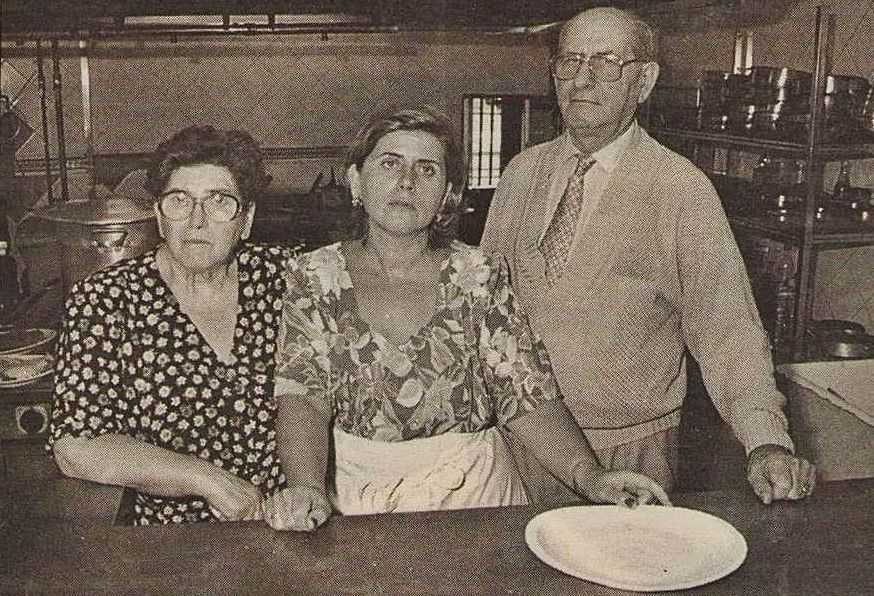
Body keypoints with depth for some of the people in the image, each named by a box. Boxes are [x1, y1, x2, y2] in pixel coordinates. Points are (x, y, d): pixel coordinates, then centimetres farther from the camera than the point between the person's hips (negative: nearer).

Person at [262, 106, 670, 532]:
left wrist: (587, 475, -19)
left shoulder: (479, 277, 2)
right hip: (354, 492, 0)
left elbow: (527, 393, -3)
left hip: (471, 493, 0)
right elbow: (303, 394, -8)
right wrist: (306, 487, -26)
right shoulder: (314, 278, 3)